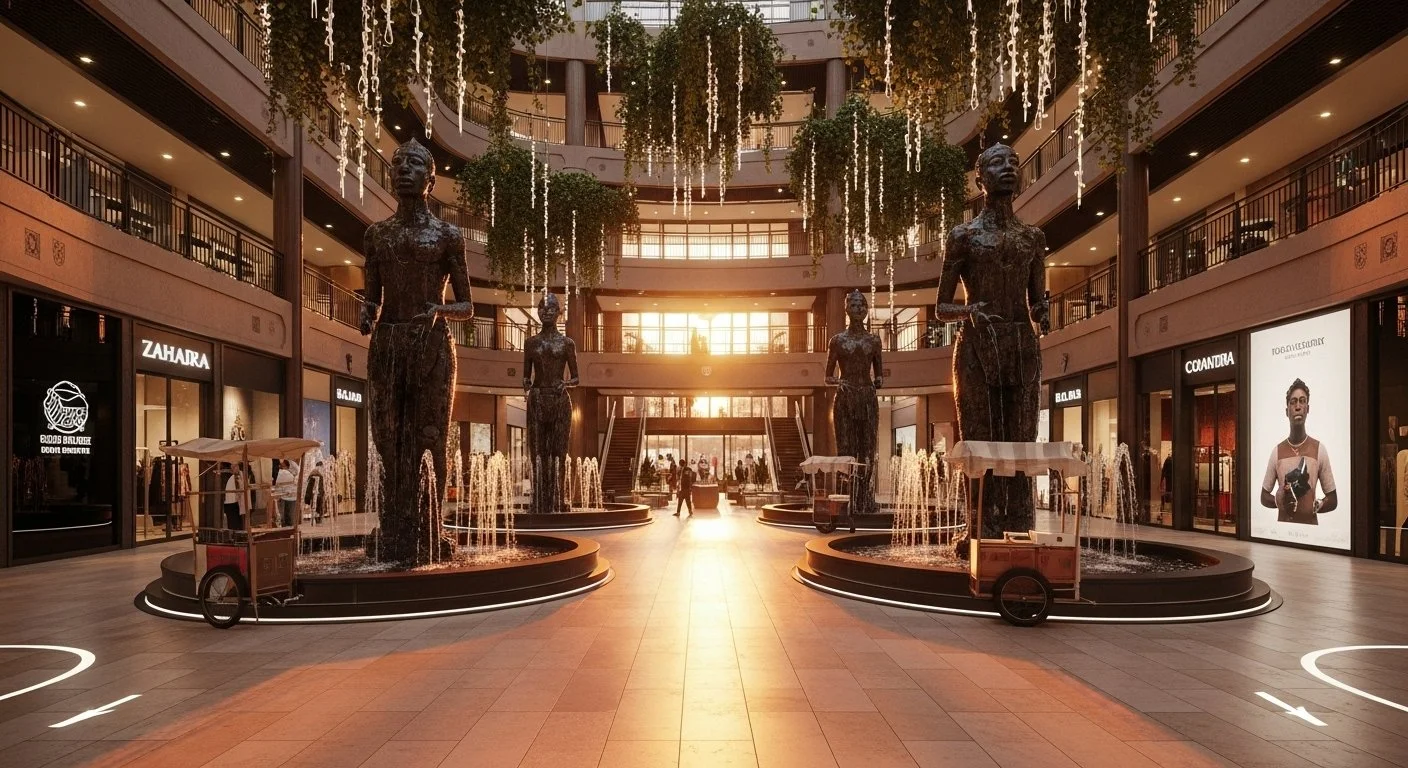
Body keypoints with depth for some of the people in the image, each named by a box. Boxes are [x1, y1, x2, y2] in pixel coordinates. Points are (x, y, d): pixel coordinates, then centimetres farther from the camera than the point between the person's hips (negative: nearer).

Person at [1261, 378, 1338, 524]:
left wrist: (1316, 506, -15)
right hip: (1283, 527, 1)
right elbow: (1264, 496, 8)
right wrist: (1278, 500, -12)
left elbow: (1333, 499, 3)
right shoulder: (1277, 451, 1)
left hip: (1310, 527, -1)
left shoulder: (1319, 449, -2)